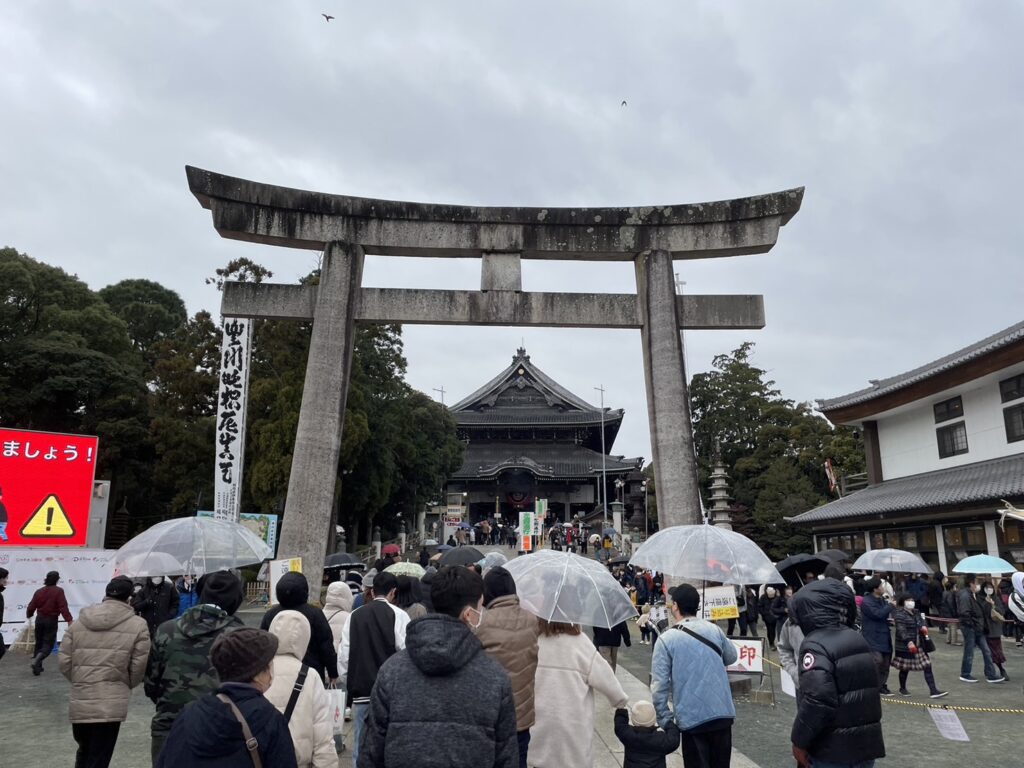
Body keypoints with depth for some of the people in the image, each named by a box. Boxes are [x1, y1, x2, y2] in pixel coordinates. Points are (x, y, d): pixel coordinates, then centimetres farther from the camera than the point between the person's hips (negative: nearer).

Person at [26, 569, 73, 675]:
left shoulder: (39, 591, 2)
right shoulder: (58, 591, -13)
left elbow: (31, 606, 7)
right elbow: (63, 607, -20)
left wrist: (29, 615, 29)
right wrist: (69, 620, -22)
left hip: (39, 619, 5)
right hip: (51, 620, -5)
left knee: (39, 643, 18)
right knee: (48, 644, 2)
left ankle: (37, 666, 22)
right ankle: (36, 660, -21)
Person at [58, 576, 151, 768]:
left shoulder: (78, 622, 4)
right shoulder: (137, 625, -8)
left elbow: (64, 662, 4)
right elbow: (138, 668, -6)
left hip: (79, 703, 4)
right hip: (112, 705, -4)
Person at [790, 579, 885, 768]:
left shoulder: (816, 645, -20)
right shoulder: (857, 639, 8)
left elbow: (817, 700, -28)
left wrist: (799, 740, -17)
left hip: (833, 752, -8)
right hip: (867, 745, 8)